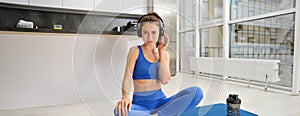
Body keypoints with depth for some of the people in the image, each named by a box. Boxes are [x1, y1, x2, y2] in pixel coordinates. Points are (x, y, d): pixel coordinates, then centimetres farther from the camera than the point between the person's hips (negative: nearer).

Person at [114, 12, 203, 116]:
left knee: (197, 92, -20)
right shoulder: (135, 51, 0)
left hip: (160, 101, 3)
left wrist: (161, 53, -4)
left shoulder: (165, 54, 9)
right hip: (141, 104, -2)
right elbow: (127, 77, -13)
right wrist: (125, 96, -32)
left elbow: (164, 80, -5)